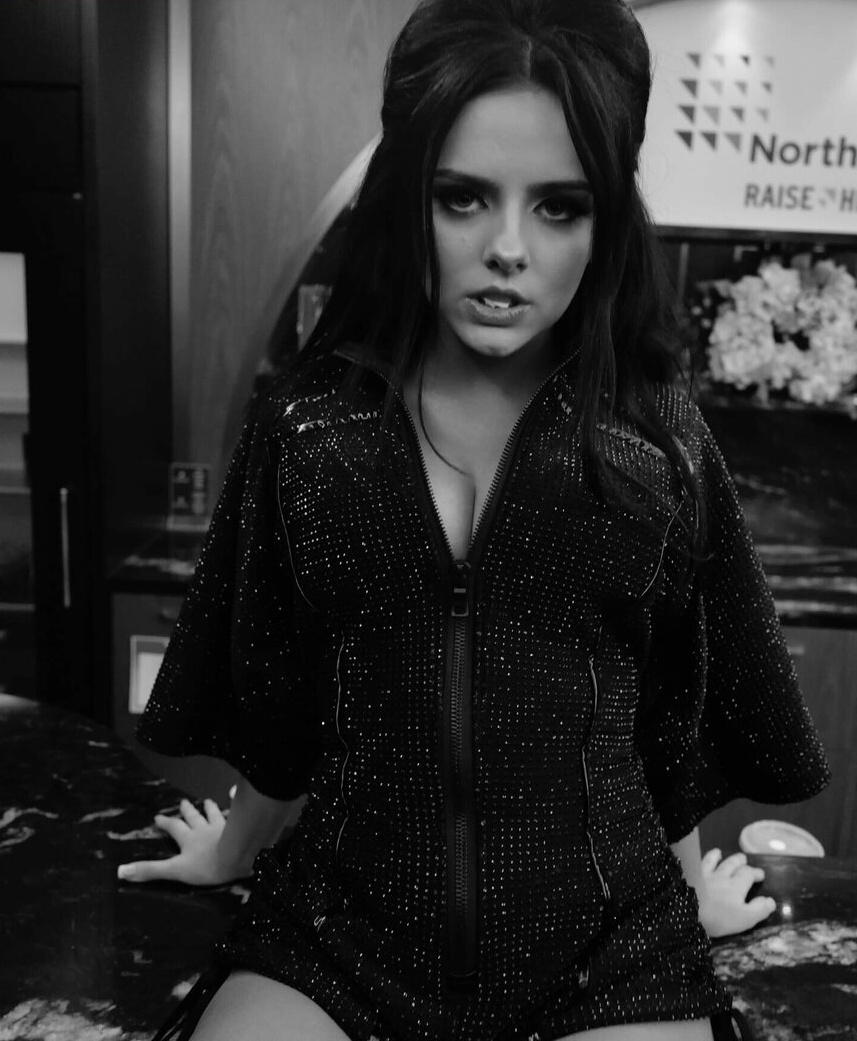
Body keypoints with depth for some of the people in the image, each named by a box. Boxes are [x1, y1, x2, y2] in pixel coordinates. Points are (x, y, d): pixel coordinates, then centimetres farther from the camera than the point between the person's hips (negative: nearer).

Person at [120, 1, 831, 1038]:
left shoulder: (657, 444, -5)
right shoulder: (307, 428, -4)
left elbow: (677, 712, 8)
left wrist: (685, 874, 20)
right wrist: (236, 848, 21)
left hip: (605, 952, 1)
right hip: (341, 925, 1)